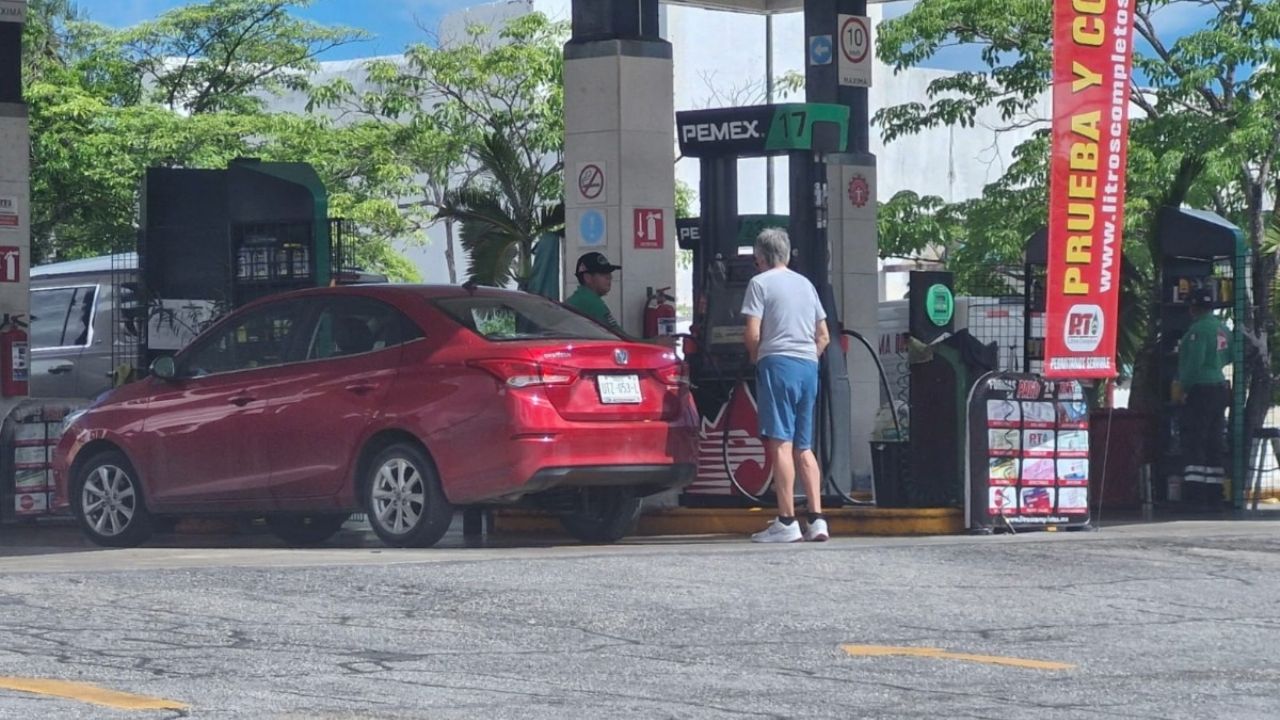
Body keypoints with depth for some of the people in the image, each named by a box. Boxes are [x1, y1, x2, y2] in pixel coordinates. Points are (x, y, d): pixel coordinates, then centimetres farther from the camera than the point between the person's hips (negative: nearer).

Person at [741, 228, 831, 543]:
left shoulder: (760, 283, -1)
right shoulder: (806, 284, 19)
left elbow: (753, 334, -8)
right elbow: (824, 336, 19)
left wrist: (755, 359, 8)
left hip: (777, 363, -7)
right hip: (809, 365, 7)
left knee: (780, 443, -9)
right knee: (803, 447, 10)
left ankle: (787, 521, -13)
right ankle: (817, 520, 2)